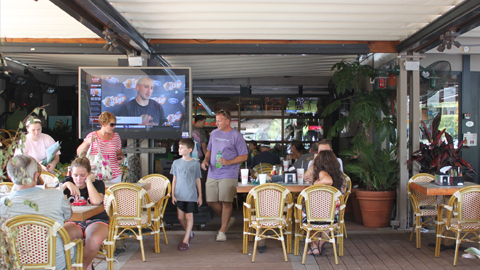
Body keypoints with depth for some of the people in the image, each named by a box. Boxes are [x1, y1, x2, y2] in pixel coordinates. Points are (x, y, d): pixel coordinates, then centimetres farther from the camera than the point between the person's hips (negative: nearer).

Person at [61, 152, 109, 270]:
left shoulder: (98, 184, 0)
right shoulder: (68, 181, 8)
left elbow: (96, 201, -23)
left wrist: (88, 181, -13)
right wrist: (65, 185, -21)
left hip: (96, 221, -2)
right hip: (75, 222, 3)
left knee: (94, 240, -37)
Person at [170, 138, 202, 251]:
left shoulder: (195, 164, -3)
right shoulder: (176, 163, 4)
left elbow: (198, 180, 3)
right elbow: (174, 179, 9)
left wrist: (200, 196, 4)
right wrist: (173, 194, 5)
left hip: (191, 195, -3)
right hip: (179, 195, 3)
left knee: (189, 217, -1)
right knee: (180, 217, 9)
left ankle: (186, 241, 5)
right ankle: (190, 233, 32)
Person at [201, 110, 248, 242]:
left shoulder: (236, 135, -6)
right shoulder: (214, 133, 11)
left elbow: (244, 156, -5)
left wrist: (228, 162, -18)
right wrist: (206, 160, 1)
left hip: (228, 175, -6)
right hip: (212, 174, 6)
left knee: (226, 202, -5)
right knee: (211, 201, 7)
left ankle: (222, 231, 9)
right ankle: (228, 219, 29)